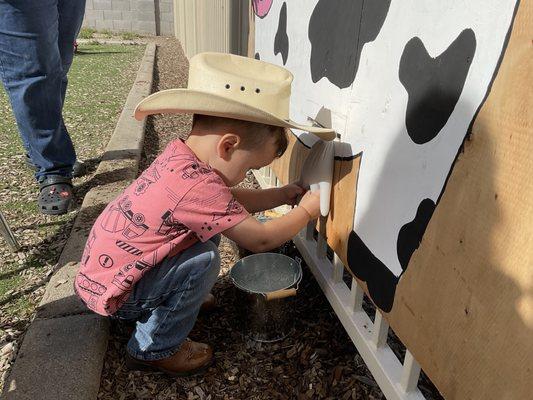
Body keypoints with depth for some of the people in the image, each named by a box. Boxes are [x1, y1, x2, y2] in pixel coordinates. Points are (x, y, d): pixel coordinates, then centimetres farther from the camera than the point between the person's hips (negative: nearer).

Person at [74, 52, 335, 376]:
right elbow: (260, 240, -26)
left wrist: (283, 195, 3)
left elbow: (230, 201, 7)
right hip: (110, 293, -8)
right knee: (205, 259, -22)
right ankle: (153, 350, -2)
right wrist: (306, 210, -11)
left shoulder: (180, 155, -6)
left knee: (210, 228, 1)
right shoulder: (198, 188, -35)